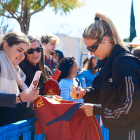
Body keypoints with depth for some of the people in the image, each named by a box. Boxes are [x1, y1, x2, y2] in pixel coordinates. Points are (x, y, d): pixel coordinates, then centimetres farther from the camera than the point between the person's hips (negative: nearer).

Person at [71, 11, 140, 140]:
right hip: (115, 129, 9)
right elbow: (100, 92, 13)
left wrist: (96, 110, -18)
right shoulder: (107, 62, 7)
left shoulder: (125, 63, -22)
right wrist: (84, 93, -7)